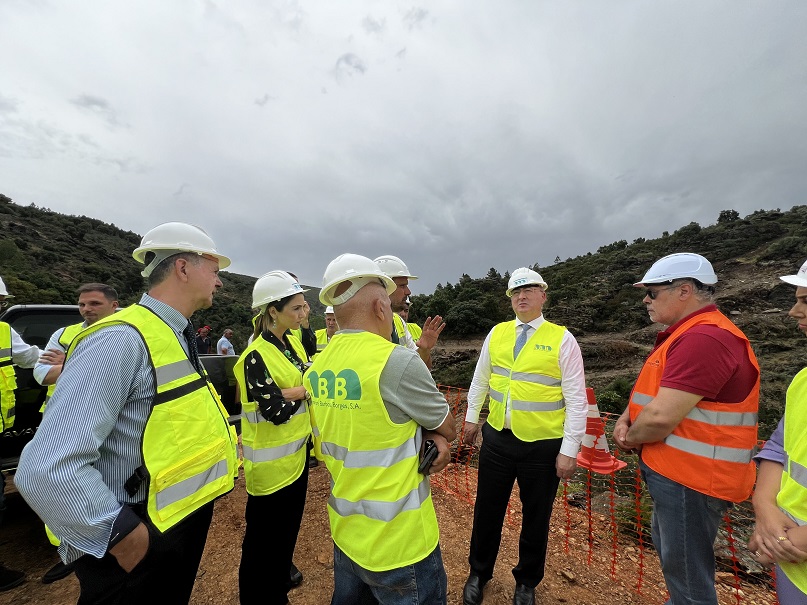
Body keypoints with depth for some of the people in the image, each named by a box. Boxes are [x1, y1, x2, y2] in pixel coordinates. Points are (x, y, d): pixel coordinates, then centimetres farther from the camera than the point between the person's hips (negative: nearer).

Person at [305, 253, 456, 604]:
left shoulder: (316, 370, -4)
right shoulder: (398, 361, -26)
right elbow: (447, 428, -10)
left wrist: (426, 439, -3)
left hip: (345, 532, 7)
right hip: (400, 542, -6)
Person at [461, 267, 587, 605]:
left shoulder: (562, 339, -10)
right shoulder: (497, 333, 1)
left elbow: (576, 400, -9)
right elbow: (480, 380, 11)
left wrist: (569, 450, -9)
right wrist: (471, 418, 14)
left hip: (543, 445, -2)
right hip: (497, 438, 3)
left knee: (536, 518, 19)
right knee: (487, 511, 18)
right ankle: (478, 574, 45)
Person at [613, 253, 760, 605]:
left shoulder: (704, 337, -25)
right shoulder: (686, 334, 11)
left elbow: (660, 417, -30)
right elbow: (650, 389, 15)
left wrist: (631, 439, -10)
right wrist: (625, 421, -3)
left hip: (690, 477, -10)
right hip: (674, 470, 10)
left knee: (687, 572, 8)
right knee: (668, 548, 27)